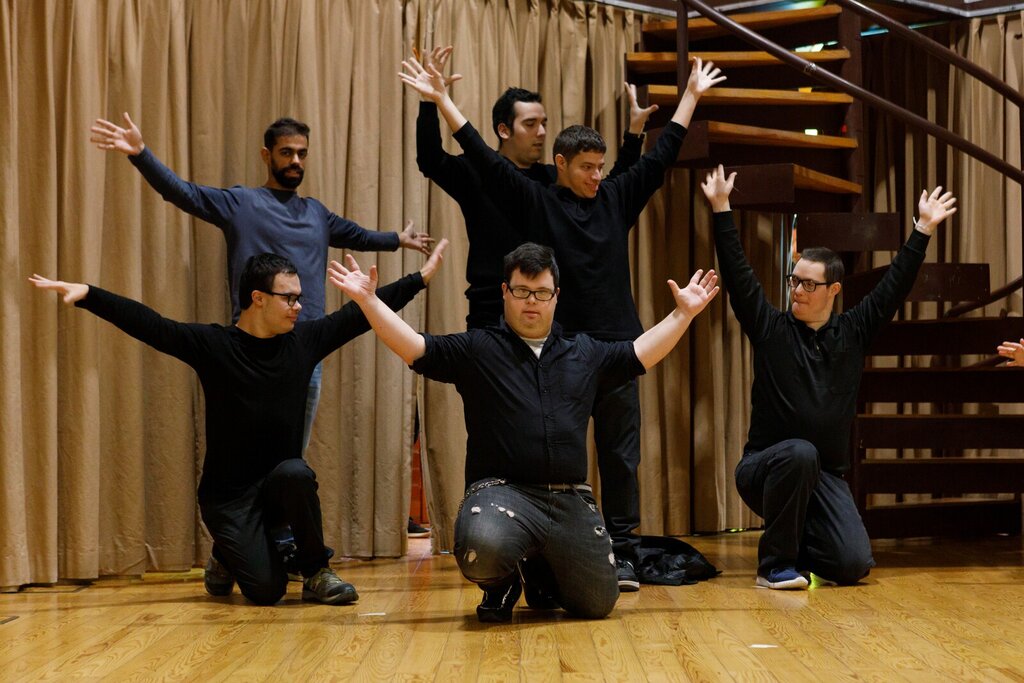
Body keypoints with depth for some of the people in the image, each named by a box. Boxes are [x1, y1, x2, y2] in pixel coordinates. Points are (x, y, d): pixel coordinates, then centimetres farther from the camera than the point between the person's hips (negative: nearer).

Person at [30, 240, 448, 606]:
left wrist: (422, 277, 9)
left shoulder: (305, 340, 1)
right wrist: (86, 294, -31)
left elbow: (362, 313, 6)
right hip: (228, 495, -3)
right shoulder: (213, 345, -10)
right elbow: (147, 324, -19)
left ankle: (316, 573, -11)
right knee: (266, 590, -17)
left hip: (280, 486, 3)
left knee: (297, 473, -33)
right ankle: (225, 560, 20)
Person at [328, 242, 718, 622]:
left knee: (598, 604, 0)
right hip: (502, 491, -4)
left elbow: (641, 354, 28)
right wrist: (368, 300, -9)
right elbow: (414, 348, 0)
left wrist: (684, 313, 26)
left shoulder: (584, 353, 20)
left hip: (570, 501, 4)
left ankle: (544, 572, 35)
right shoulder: (476, 349, 7)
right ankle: (502, 585, 3)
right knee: (482, 550, -38)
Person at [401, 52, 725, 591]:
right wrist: (441, 100, -7)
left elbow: (661, 156, 17)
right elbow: (484, 158, -3)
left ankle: (622, 554, 10)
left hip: (617, 348, 3)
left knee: (620, 455, 4)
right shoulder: (534, 201, 1)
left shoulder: (617, 198, 10)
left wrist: (691, 96, 21)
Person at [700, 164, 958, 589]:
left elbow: (894, 287, 7)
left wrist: (923, 230, 4)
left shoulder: (853, 331, 7)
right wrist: (721, 210, -14)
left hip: (825, 476, 3)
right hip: (765, 466, -2)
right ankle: (774, 564, -21)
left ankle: (800, 547, 19)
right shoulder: (771, 330, 0)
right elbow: (738, 277, -7)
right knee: (800, 454, -39)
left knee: (855, 565, -17)